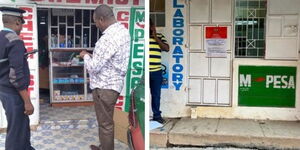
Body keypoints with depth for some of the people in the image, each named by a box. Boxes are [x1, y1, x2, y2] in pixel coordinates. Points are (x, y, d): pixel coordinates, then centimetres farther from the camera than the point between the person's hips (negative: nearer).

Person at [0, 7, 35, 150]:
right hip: (13, 92, -9)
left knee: (23, 123, 24)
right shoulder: (15, 41, -21)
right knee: (16, 130, 5)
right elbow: (16, 76, -24)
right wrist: (27, 101, -20)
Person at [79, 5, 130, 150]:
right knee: (106, 121, 24)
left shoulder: (108, 38, -26)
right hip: (114, 83, 10)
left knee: (105, 123, 4)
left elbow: (94, 67, -23)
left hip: (104, 87, -10)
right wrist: (94, 56, 11)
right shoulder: (123, 30, 5)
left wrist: (86, 56, -5)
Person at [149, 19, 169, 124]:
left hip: (156, 71, 2)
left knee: (156, 95, 10)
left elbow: (167, 48, -2)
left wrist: (155, 37, -6)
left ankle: (157, 115, 22)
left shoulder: (160, 36, 11)